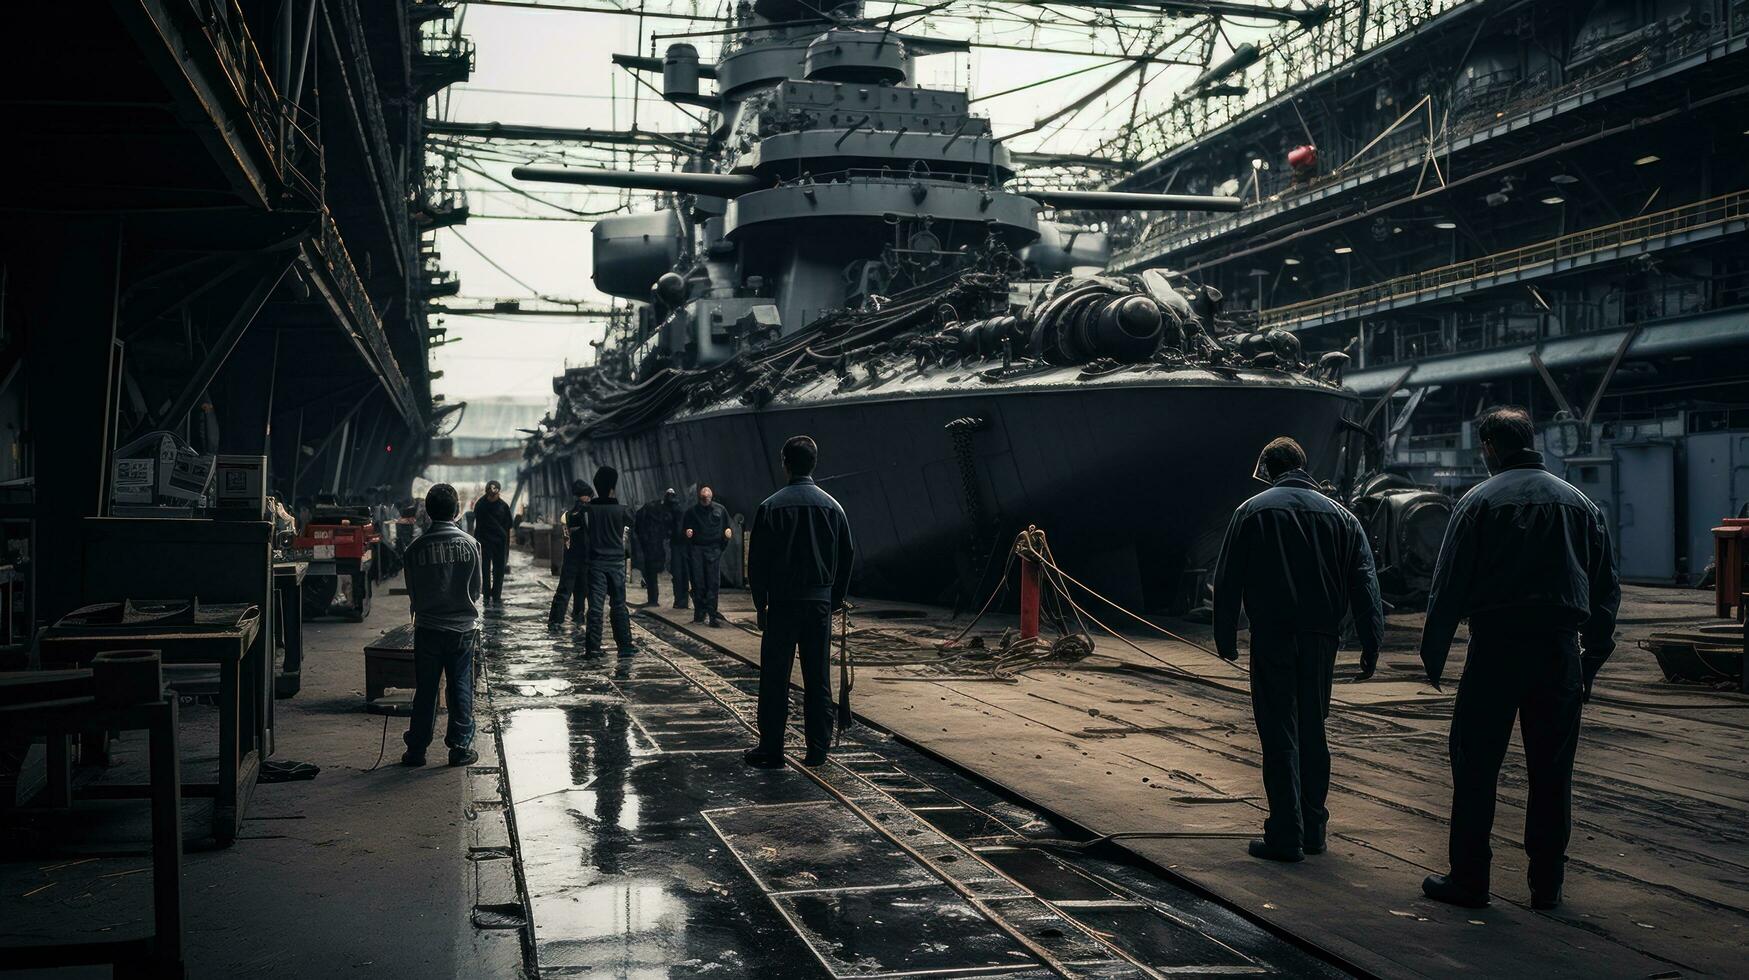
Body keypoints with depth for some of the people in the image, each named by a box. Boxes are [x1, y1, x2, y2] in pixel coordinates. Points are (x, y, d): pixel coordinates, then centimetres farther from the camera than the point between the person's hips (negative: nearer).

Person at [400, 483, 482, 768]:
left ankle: (416, 749, 13)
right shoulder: (469, 544, -7)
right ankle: (460, 747, 10)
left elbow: (412, 593, 4)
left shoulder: (416, 548, -6)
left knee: (425, 690, 8)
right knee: (460, 688, 7)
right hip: (463, 626, 0)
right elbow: (477, 588, 1)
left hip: (428, 628, 0)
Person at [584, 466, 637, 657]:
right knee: (619, 605, 7)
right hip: (617, 562, 0)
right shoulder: (621, 510, -7)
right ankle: (625, 646, 6)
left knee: (595, 605, 1)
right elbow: (632, 522, 11)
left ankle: (593, 646, -3)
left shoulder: (588, 509, -5)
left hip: (596, 562, 0)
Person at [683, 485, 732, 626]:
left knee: (713, 582, -7)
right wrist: (687, 532, -6)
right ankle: (699, 612, 8)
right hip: (696, 550, 1)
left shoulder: (720, 509, 9)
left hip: (714, 550, -1)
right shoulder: (691, 511, 9)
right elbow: (684, 528, 16)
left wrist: (729, 531, -4)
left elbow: (728, 526, 18)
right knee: (698, 583, 0)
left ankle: (712, 614, -8)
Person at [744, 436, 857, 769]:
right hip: (821, 604, 3)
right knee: (818, 679, 8)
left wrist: (760, 604, 4)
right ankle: (818, 750, 11)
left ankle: (771, 749, 5)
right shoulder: (832, 507, 3)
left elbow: (757, 560, -5)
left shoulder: (770, 507, -6)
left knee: (774, 679, 3)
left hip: (781, 603, -3)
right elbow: (847, 556, 7)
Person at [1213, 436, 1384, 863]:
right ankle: (1313, 829, 20)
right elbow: (1364, 583, 5)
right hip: (1321, 637, 3)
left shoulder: (1251, 511, 1)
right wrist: (1371, 643, 5)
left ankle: (1286, 836, -2)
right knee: (1313, 732, 15)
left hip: (1271, 636, -3)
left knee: (1279, 736, 0)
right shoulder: (1339, 515, 10)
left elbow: (1227, 580, 0)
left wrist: (1225, 636, 6)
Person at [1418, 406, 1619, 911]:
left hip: (1496, 646, -4)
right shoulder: (1580, 503, 11)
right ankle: (1547, 884, 15)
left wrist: (1432, 654, 3)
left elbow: (1448, 586, -5)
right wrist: (1593, 659, 18)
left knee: (1475, 768, 4)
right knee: (1551, 772, 10)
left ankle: (1468, 880, 7)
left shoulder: (1479, 501, -2)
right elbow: (1607, 589, 13)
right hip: (1560, 651, 4)